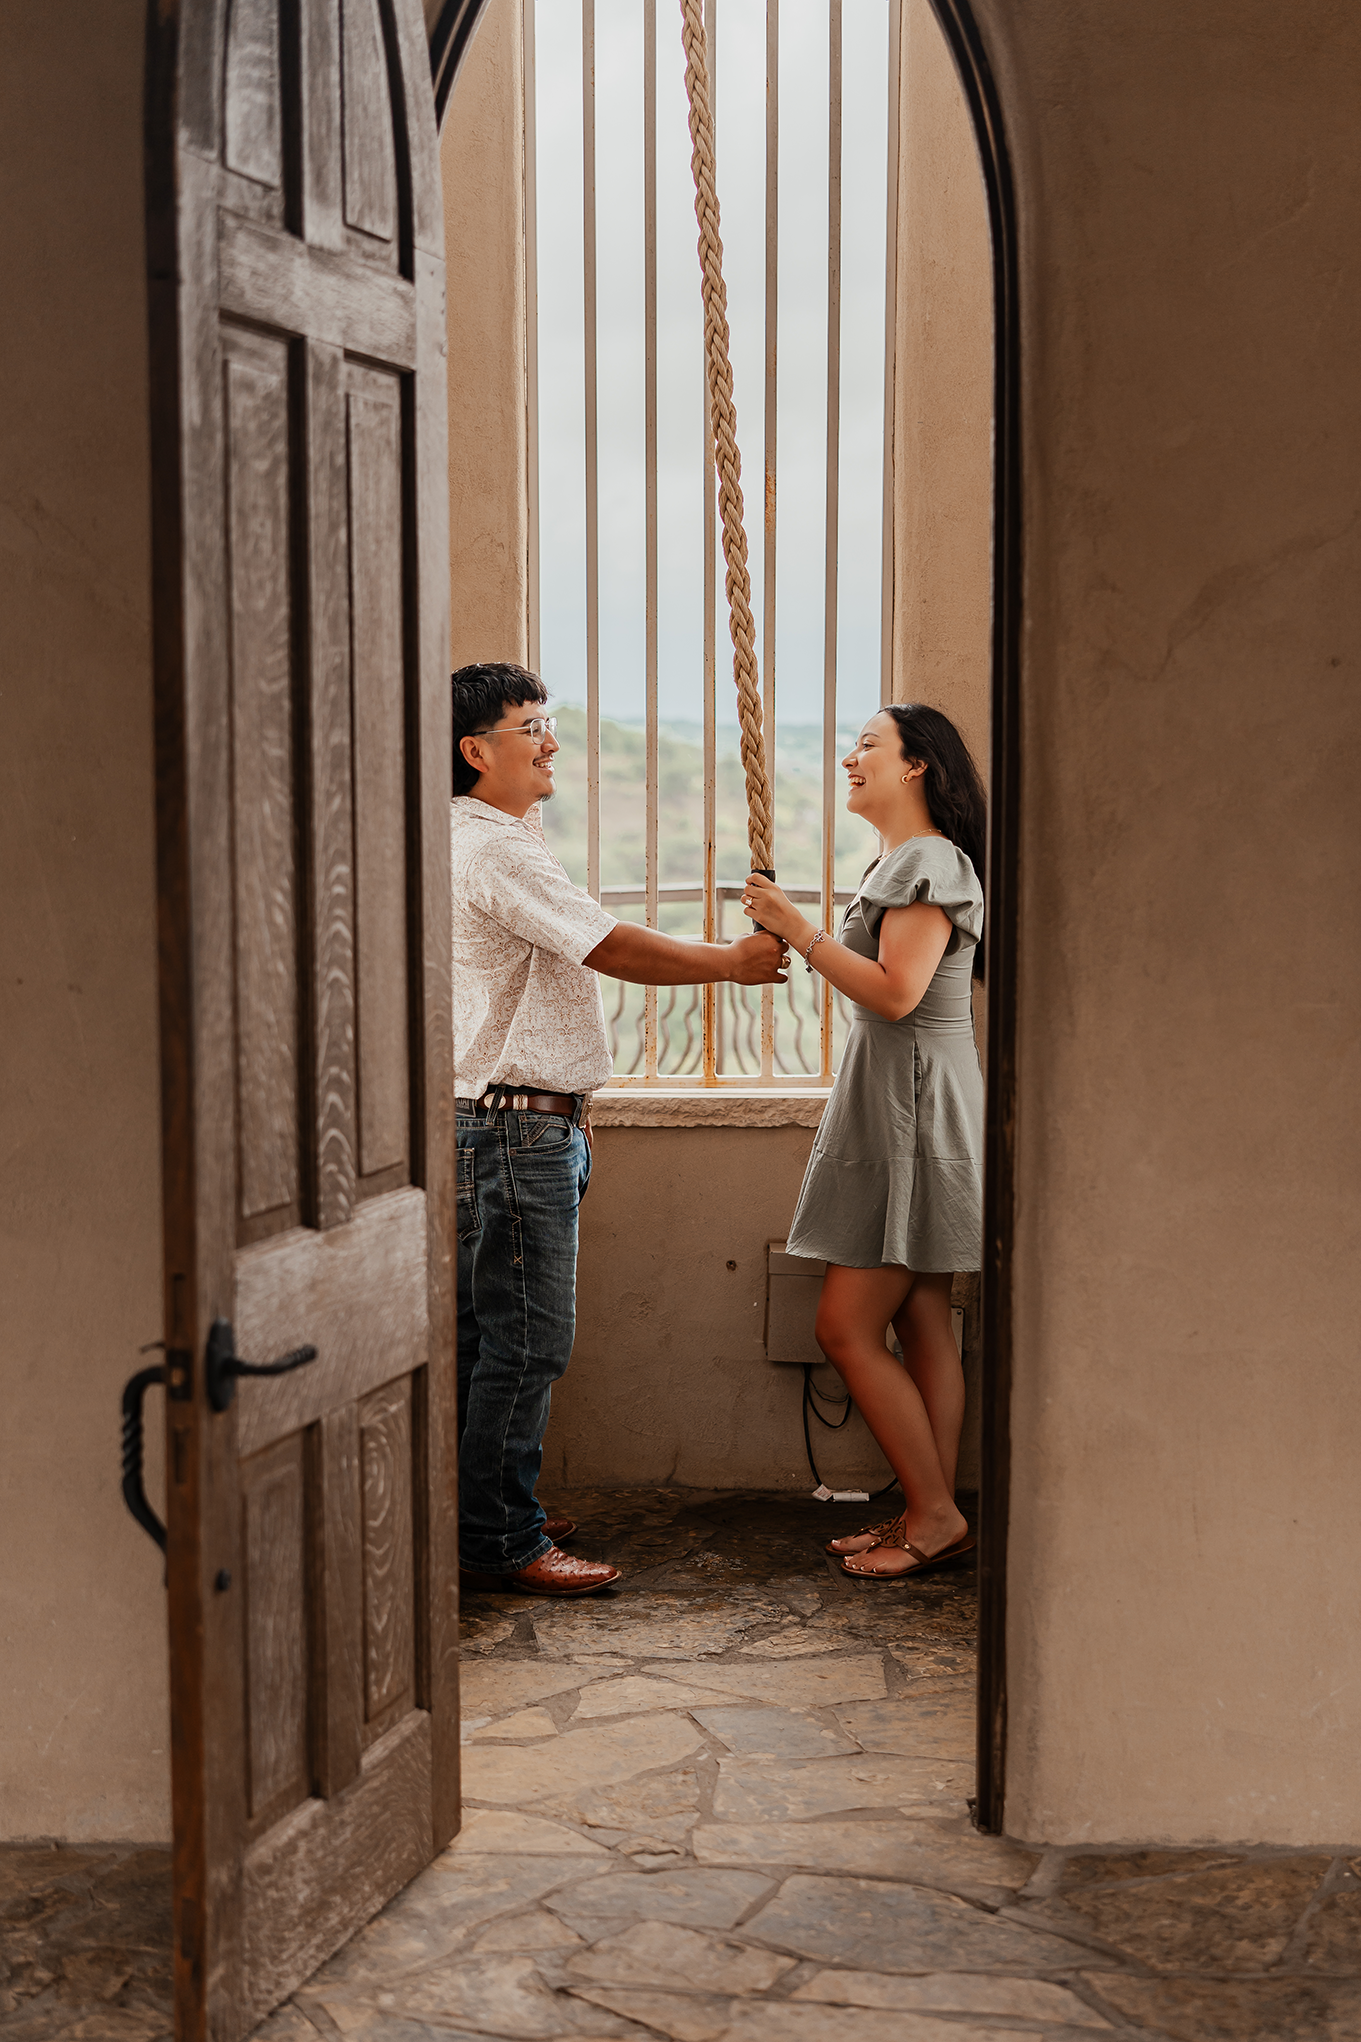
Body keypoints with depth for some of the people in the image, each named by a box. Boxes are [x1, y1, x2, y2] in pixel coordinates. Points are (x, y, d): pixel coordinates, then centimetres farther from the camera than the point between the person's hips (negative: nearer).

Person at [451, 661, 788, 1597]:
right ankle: (502, 1542, 0)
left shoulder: (494, 841, 19)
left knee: (486, 1333, 15)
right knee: (526, 1341, -6)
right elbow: (614, 949, -17)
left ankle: (487, 1514, 23)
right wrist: (736, 960, -5)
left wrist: (567, 1102, 24)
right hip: (517, 1125, -11)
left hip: (516, 1119, 11)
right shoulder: (494, 849, -16)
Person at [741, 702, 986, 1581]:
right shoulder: (902, 861, 19)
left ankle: (935, 1515, -1)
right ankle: (933, 1515, 13)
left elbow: (897, 991, -22)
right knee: (923, 1328, 9)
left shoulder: (930, 861, -12)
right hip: (899, 1110, 10)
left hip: (916, 1111, -10)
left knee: (848, 1328, -9)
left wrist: (800, 930, -18)